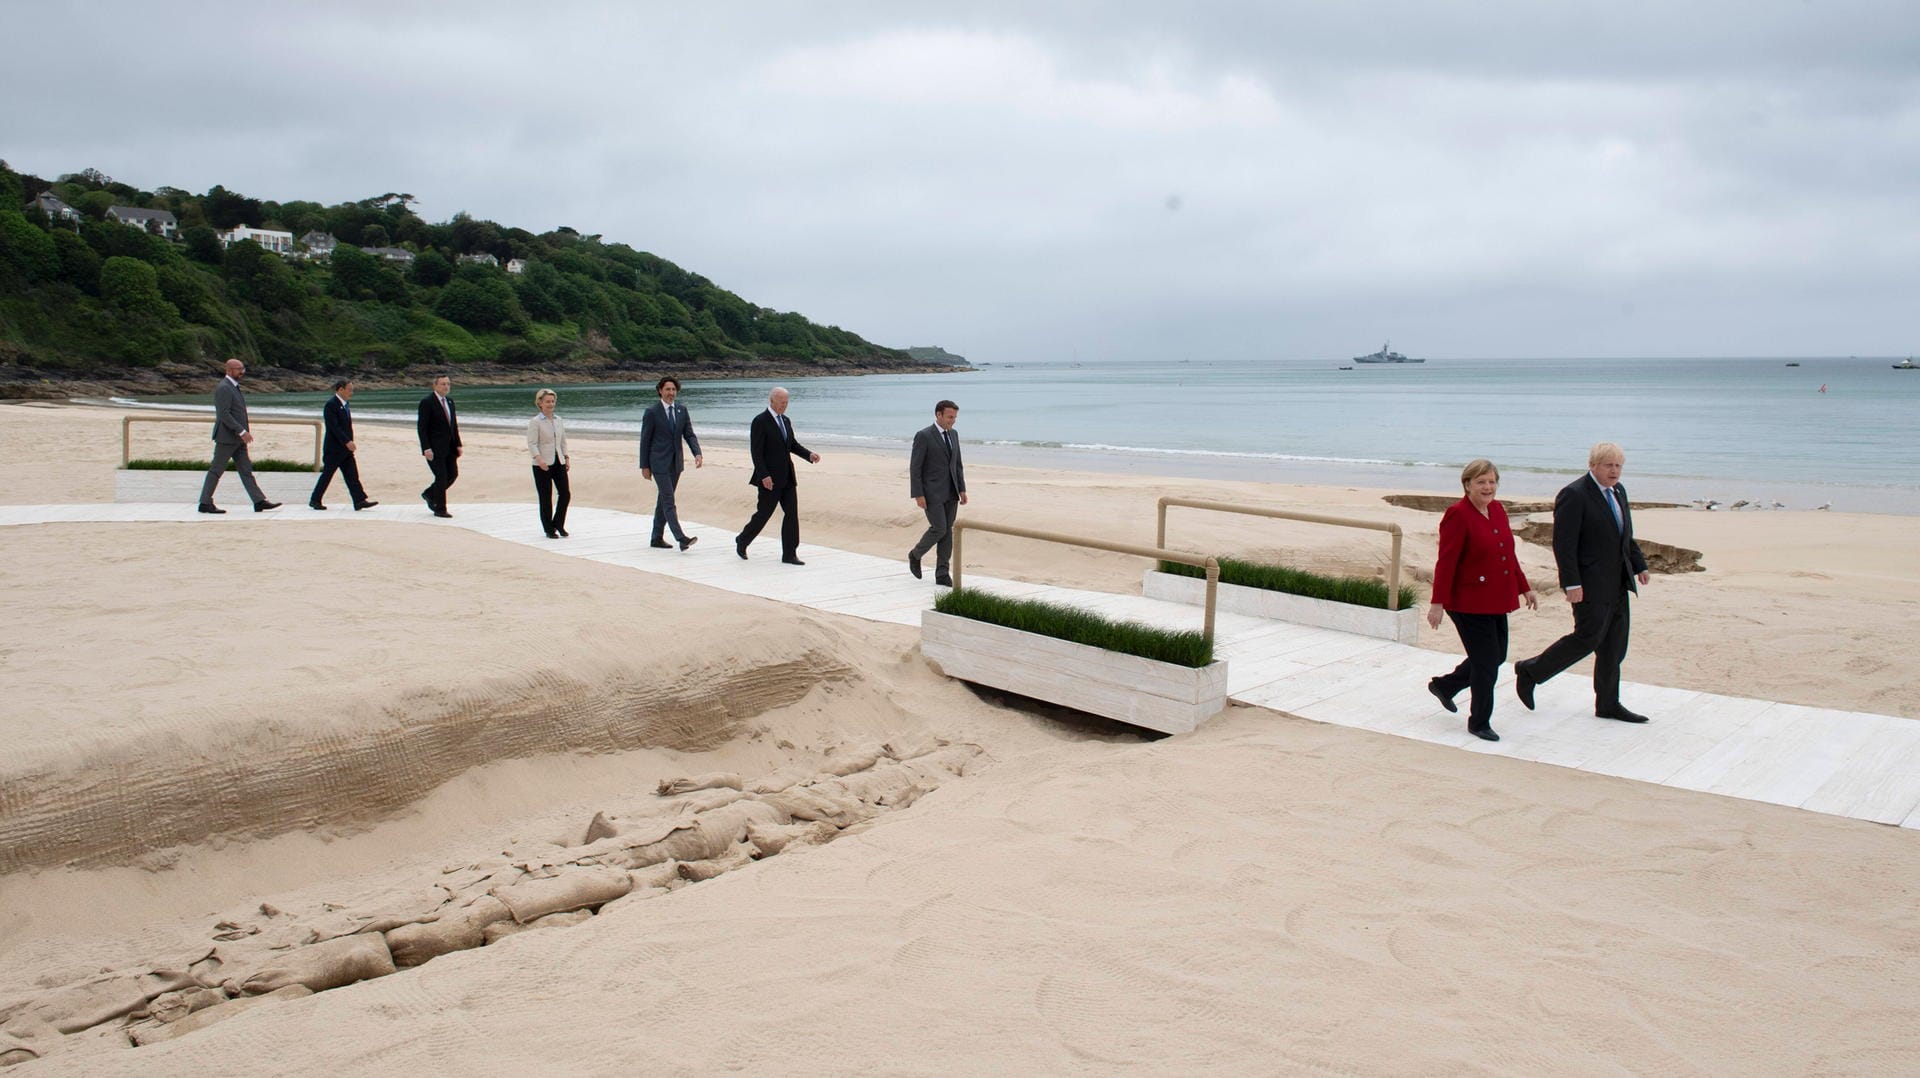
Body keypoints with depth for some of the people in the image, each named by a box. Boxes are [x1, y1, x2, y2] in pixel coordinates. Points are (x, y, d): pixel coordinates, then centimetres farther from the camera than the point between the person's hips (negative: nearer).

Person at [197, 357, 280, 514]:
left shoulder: (234, 387, 15)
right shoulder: (223, 388, -15)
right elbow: (224, 414, -23)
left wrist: (244, 432, 17)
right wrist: (242, 431, -25)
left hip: (237, 438, 10)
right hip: (226, 438, -10)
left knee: (246, 470, 6)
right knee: (216, 470, -2)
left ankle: (259, 501, 5)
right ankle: (205, 503, 5)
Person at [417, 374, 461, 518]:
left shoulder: (450, 401, 13)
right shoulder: (426, 402, -10)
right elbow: (422, 427, -13)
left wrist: (458, 444, 10)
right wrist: (426, 448, -19)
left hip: (449, 447, 7)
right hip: (434, 448, -7)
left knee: (453, 474, 7)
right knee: (441, 476, -6)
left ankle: (429, 494, 27)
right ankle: (439, 509, 6)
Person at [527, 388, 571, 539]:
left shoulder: (559, 420, 11)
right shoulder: (535, 422, -6)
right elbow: (532, 443, -13)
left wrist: (566, 458, 14)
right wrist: (539, 459, -26)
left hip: (558, 462, 5)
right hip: (542, 465, -5)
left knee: (566, 493, 1)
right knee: (546, 498, 0)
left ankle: (558, 524, 19)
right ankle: (549, 530, 11)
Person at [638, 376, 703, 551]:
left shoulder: (682, 410, 7)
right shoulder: (652, 412, -7)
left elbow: (689, 435, 4)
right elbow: (645, 440, -5)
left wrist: (697, 454, -13)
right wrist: (644, 466, -6)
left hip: (676, 462, 6)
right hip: (659, 463, -6)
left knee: (663, 500, 13)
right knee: (669, 502, -10)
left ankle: (657, 537, 21)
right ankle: (681, 538, -19)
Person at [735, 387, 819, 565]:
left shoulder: (786, 421, 13)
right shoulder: (760, 421, -11)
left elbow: (793, 445, 19)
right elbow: (756, 451, -15)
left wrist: (809, 454, 0)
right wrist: (764, 476, -22)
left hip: (786, 477, 7)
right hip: (770, 478, -7)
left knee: (792, 513, 1)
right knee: (764, 513, 2)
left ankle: (789, 554, 4)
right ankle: (742, 540, 25)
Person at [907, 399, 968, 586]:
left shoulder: (953, 435, 10)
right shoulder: (923, 436, -12)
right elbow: (914, 467, -12)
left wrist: (962, 490, 7)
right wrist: (918, 495, -17)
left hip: (950, 493, 7)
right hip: (931, 492, -6)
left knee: (947, 531, 2)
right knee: (939, 529, -10)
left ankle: (942, 574, 6)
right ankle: (915, 555, 16)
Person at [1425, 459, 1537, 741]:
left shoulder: (1498, 510, 9)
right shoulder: (1458, 514, -16)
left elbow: (1509, 554, 18)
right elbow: (1446, 562, -18)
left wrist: (1524, 588, 19)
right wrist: (1438, 602, -21)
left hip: (1495, 601, 9)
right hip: (1469, 602, -8)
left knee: (1496, 656, 17)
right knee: (1487, 661, -3)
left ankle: (1444, 685, 37)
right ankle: (1479, 723, 13)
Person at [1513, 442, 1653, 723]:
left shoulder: (1618, 491, 13)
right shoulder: (1574, 495, -15)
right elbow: (1563, 544, -19)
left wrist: (1639, 564, 15)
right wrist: (1572, 584, -22)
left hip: (1616, 583, 9)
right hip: (1591, 584, -9)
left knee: (1614, 645, 10)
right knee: (1588, 638, -7)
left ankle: (1608, 705, 18)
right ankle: (1530, 671, 10)